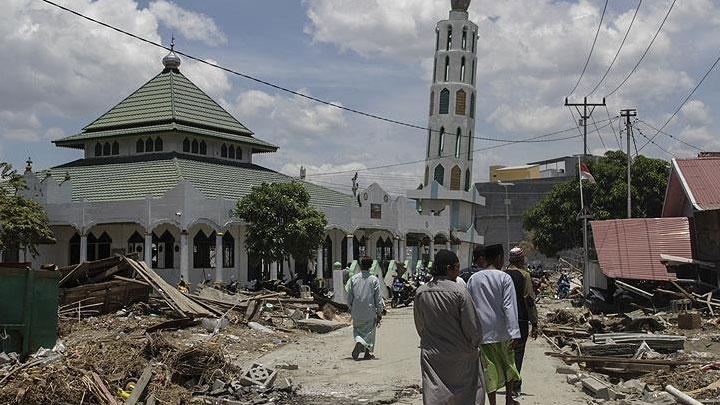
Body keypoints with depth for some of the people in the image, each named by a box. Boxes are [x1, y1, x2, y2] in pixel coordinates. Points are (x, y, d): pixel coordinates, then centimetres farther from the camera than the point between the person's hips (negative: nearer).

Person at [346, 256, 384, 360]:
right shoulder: (374, 280, -8)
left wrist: (350, 309, 19)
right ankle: (368, 353, 9)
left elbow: (349, 297, 4)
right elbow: (378, 298, -5)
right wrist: (379, 313, 3)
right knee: (369, 331, 11)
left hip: (356, 312, 1)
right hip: (370, 311, -1)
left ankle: (359, 341, -4)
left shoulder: (353, 279, -2)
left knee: (357, 330, 19)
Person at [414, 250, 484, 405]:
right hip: (460, 355, -3)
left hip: (430, 354, 4)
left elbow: (419, 326, 8)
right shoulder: (459, 291, -15)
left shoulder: (421, 292, -1)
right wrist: (473, 345, 7)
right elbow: (472, 326, -10)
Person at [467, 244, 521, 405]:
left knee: (490, 369, 7)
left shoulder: (473, 279, 3)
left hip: (483, 332, 2)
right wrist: (514, 333, -17)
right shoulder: (504, 278, -10)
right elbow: (509, 307, -16)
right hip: (502, 331, -2)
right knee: (508, 364, 18)